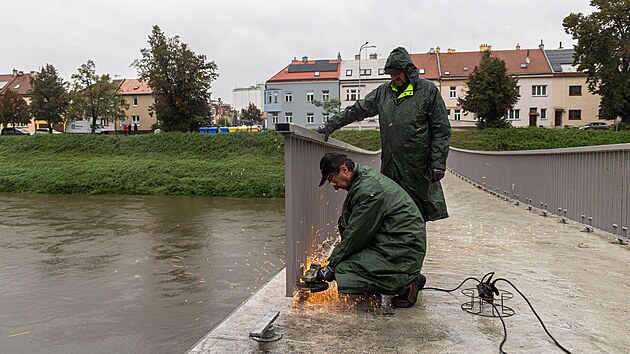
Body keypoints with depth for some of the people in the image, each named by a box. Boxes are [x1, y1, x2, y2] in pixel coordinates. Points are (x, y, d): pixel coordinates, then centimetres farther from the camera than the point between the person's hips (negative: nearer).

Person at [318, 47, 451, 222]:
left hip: (418, 167, -4)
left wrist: (438, 163, -7)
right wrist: (331, 125, 16)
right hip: (390, 167, 4)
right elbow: (357, 109, 20)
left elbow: (441, 130, -1)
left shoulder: (428, 90, 0)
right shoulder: (383, 92, 12)